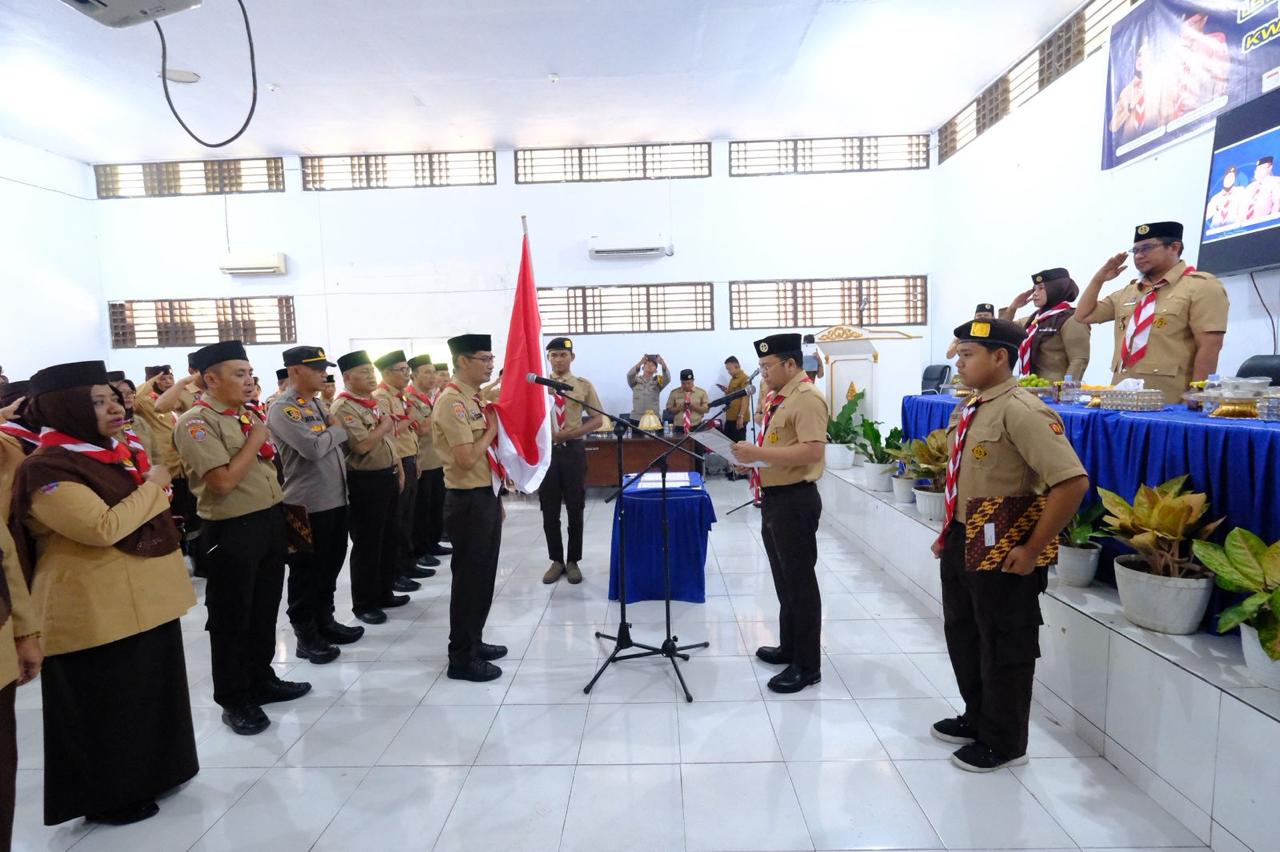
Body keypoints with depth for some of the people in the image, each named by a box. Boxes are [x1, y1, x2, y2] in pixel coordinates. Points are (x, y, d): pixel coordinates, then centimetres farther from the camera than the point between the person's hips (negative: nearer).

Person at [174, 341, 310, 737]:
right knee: (231, 618, 8)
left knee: (265, 610, 19)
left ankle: (261, 680, 36)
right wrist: (255, 440, -13)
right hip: (232, 531, -8)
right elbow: (224, 480, -23)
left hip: (270, 522, 8)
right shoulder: (195, 422, -14)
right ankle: (234, 700, 23)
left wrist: (282, 512, 13)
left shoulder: (247, 415, 11)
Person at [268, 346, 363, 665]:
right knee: (306, 573, 5)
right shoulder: (282, 408, -14)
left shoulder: (317, 403, 13)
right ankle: (306, 635, 19)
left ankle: (325, 621, 32)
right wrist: (338, 429, -10)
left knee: (331, 567, 18)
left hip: (335, 499, 8)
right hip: (307, 506, -8)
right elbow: (313, 448, -26)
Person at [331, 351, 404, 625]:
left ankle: (384, 593, 31)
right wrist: (384, 425, -10)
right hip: (365, 482, -9)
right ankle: (364, 603, 16)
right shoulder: (343, 407, -15)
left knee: (390, 539, 16)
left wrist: (398, 470, 15)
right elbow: (362, 445, -25)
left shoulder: (375, 403, 14)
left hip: (387, 478, 9)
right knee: (367, 544, 2)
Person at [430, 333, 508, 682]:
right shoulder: (452, 401, -17)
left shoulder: (476, 398, 12)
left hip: (486, 496, 9)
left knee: (484, 574, 17)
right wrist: (492, 429, -11)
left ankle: (473, 642, 33)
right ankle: (461, 658, 15)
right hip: (468, 500, -9)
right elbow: (466, 459, -24)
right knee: (469, 576, 1)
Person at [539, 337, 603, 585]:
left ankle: (573, 561, 24)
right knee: (549, 511, 9)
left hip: (573, 450, -1)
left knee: (575, 510, 8)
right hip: (545, 450, 1)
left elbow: (597, 420, -1)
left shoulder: (584, 385, 1)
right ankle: (556, 560, 25)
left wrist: (570, 433, -15)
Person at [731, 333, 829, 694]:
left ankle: (807, 665, 13)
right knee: (783, 579, 20)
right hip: (774, 498, 10)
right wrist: (752, 452, 8)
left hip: (795, 500, -10)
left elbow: (812, 450, -27)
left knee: (800, 582, 0)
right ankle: (789, 647, 35)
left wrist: (759, 452, -26)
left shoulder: (807, 399, -16)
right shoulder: (779, 398, 14)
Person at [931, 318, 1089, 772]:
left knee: (1003, 649, 10)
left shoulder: (1021, 411, -21)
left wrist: (1032, 551, -22)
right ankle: (976, 717, 45)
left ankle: (1003, 743, 32)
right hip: (960, 543, 9)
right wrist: (949, 532, 15)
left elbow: (1072, 481, -27)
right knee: (962, 636, 23)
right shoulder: (966, 410, 7)